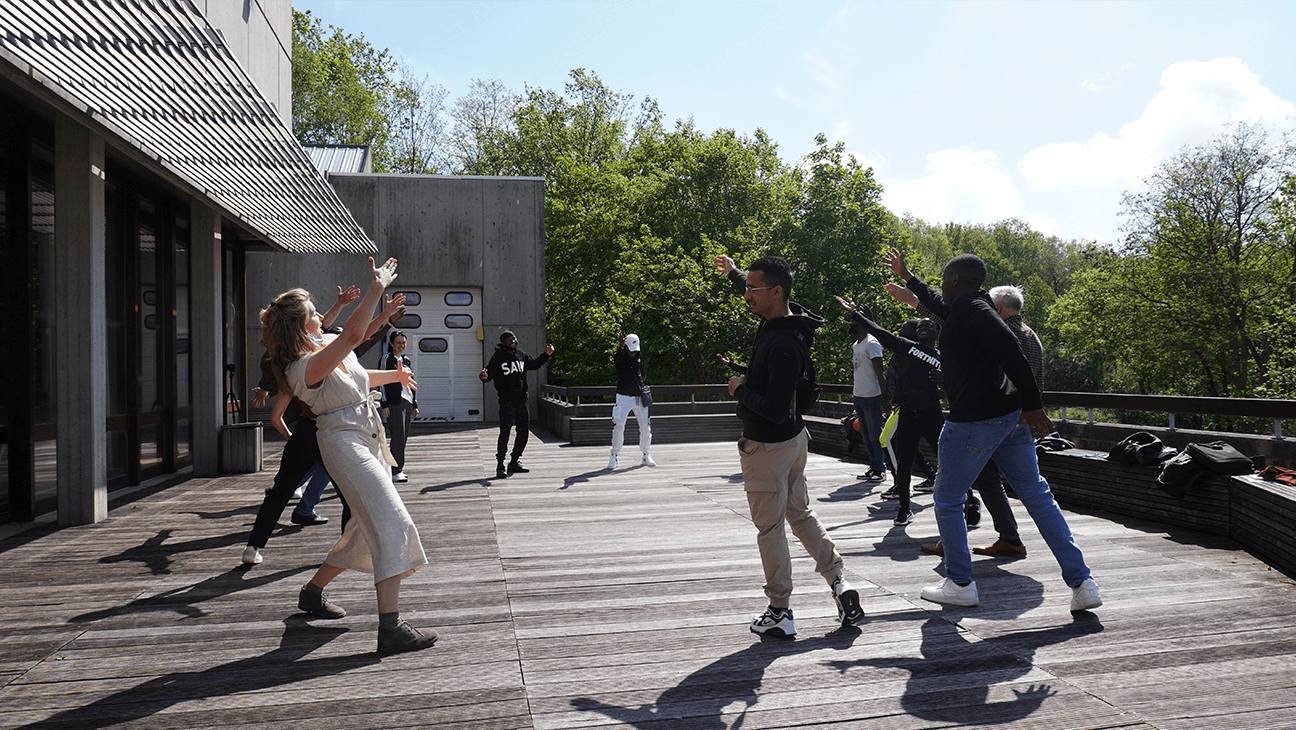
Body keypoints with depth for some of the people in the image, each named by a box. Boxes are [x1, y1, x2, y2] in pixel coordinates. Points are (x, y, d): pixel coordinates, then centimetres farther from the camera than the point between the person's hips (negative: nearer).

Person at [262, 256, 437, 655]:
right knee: (393, 526, -18)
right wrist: (376, 287, -28)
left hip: (368, 441, 10)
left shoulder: (328, 345, 10)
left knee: (366, 529, 18)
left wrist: (394, 375, 27)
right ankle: (391, 628, -21)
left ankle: (312, 591, 36)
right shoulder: (304, 368, -18)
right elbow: (354, 334, -32)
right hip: (345, 444, -10)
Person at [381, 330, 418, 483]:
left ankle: (399, 468, 13)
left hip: (407, 402, 6)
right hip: (395, 402, -6)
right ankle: (396, 472, -7)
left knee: (403, 437, 6)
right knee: (398, 436, -10)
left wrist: (415, 405, 18)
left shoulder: (407, 360, 18)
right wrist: (384, 405, -12)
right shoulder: (387, 359, 0)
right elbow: (383, 382, -5)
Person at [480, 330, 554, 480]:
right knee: (505, 433, -10)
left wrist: (546, 355, 16)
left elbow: (534, 364, 28)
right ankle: (500, 466, -4)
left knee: (524, 432, 12)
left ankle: (514, 463, 25)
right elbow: (490, 371, -15)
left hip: (521, 400, 7)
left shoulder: (522, 355, 13)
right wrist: (485, 376, -37)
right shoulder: (498, 357, -6)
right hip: (506, 401, -7)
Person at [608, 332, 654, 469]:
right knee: (619, 426, -11)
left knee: (646, 427, 5)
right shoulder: (621, 356, -6)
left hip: (639, 396, 5)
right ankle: (614, 457, -1)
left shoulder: (639, 356, 10)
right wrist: (621, 346, -49)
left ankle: (646, 456, 20)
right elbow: (616, 359, -32)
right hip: (624, 396, -5)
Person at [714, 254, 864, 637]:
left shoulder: (783, 346, -28)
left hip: (768, 446, -10)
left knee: (770, 528, 2)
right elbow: (759, 300, 26)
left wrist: (741, 390, -15)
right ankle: (839, 584, 20)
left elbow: (775, 410, -30)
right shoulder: (784, 315, 1)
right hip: (794, 437, 10)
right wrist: (733, 273, 37)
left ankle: (779, 613, 12)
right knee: (801, 515, 20)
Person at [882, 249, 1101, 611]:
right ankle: (1082, 583, 7)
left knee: (947, 500, 8)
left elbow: (1010, 351, -24)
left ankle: (959, 584, 15)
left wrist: (1033, 404, -25)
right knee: (1037, 496, 8)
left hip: (973, 422, -9)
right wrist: (906, 277, 50)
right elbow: (936, 302, 38)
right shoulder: (973, 307, 16)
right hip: (1011, 417, 9)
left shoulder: (971, 310, -12)